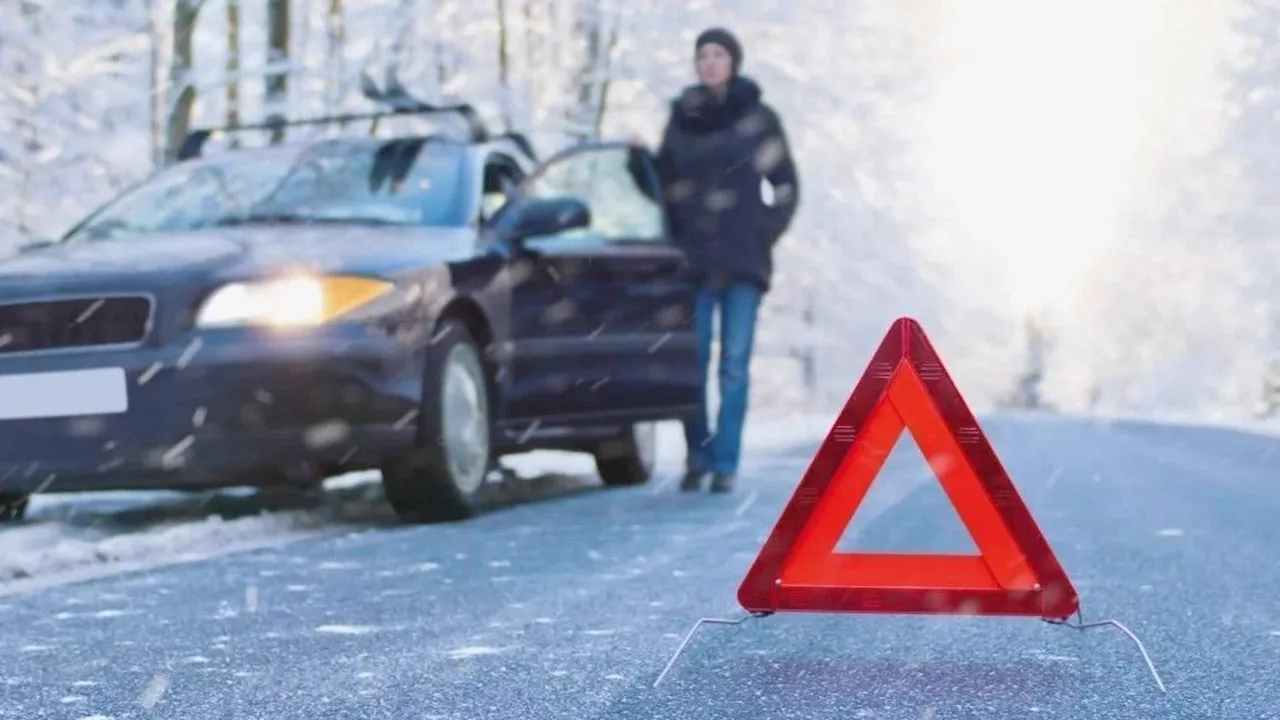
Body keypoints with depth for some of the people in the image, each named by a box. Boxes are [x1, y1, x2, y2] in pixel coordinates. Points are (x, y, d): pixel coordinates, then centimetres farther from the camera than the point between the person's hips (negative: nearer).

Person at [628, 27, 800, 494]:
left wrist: (766, 231, -2)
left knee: (734, 365, -2)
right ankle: (698, 454, 16)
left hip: (743, 260, -2)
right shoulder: (681, 118, 10)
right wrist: (640, 158, -4)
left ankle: (725, 464, 2)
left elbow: (786, 186, 8)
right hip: (694, 258, 2)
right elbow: (663, 184, 14)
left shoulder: (759, 119, 4)